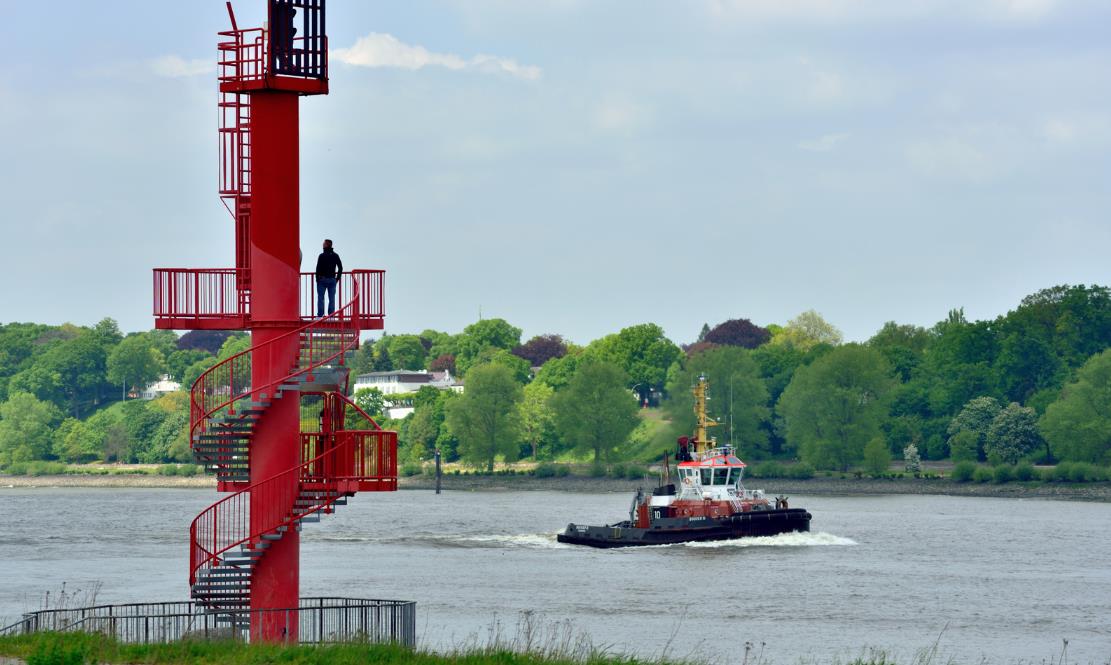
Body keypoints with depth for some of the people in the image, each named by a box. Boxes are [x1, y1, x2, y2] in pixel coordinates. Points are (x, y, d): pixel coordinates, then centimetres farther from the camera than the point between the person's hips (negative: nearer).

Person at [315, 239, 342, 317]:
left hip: (322, 279, -4)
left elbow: (318, 268, -13)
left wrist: (317, 278, -4)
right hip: (332, 280, 4)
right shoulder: (335, 256, 6)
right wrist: (337, 278, 12)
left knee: (320, 298, 1)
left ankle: (320, 315, -4)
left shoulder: (322, 256, -9)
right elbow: (340, 268, 6)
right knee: (332, 299, 5)